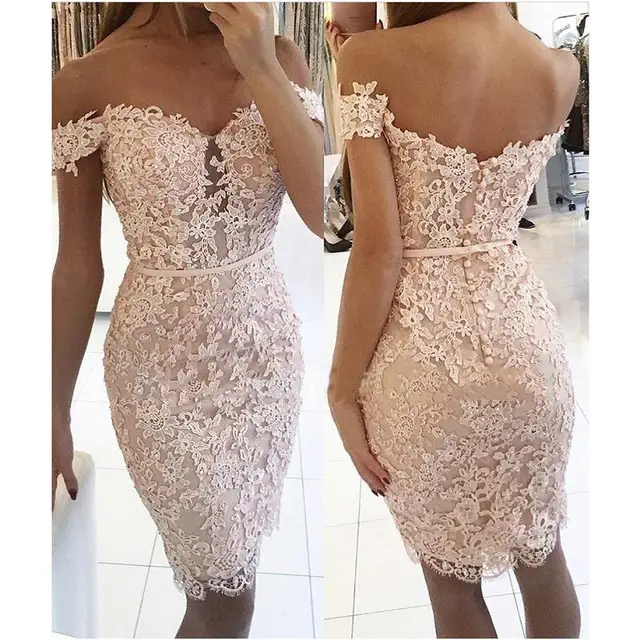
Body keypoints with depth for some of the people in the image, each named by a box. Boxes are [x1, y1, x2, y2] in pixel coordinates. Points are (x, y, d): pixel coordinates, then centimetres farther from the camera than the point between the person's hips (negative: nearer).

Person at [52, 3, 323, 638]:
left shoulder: (280, 58, -3)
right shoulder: (89, 81, -11)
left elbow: (325, 212, -14)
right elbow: (78, 268, -6)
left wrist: (261, 70, -21)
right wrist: (56, 414, 1)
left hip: (268, 349, 3)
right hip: (164, 363, -3)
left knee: (231, 570, 22)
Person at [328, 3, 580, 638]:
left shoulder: (373, 59, -13)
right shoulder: (561, 72, 0)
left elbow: (378, 246, -18)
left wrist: (341, 391, -7)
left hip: (422, 351, -3)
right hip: (523, 330, 4)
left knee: (450, 575, 19)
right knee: (542, 554, 26)